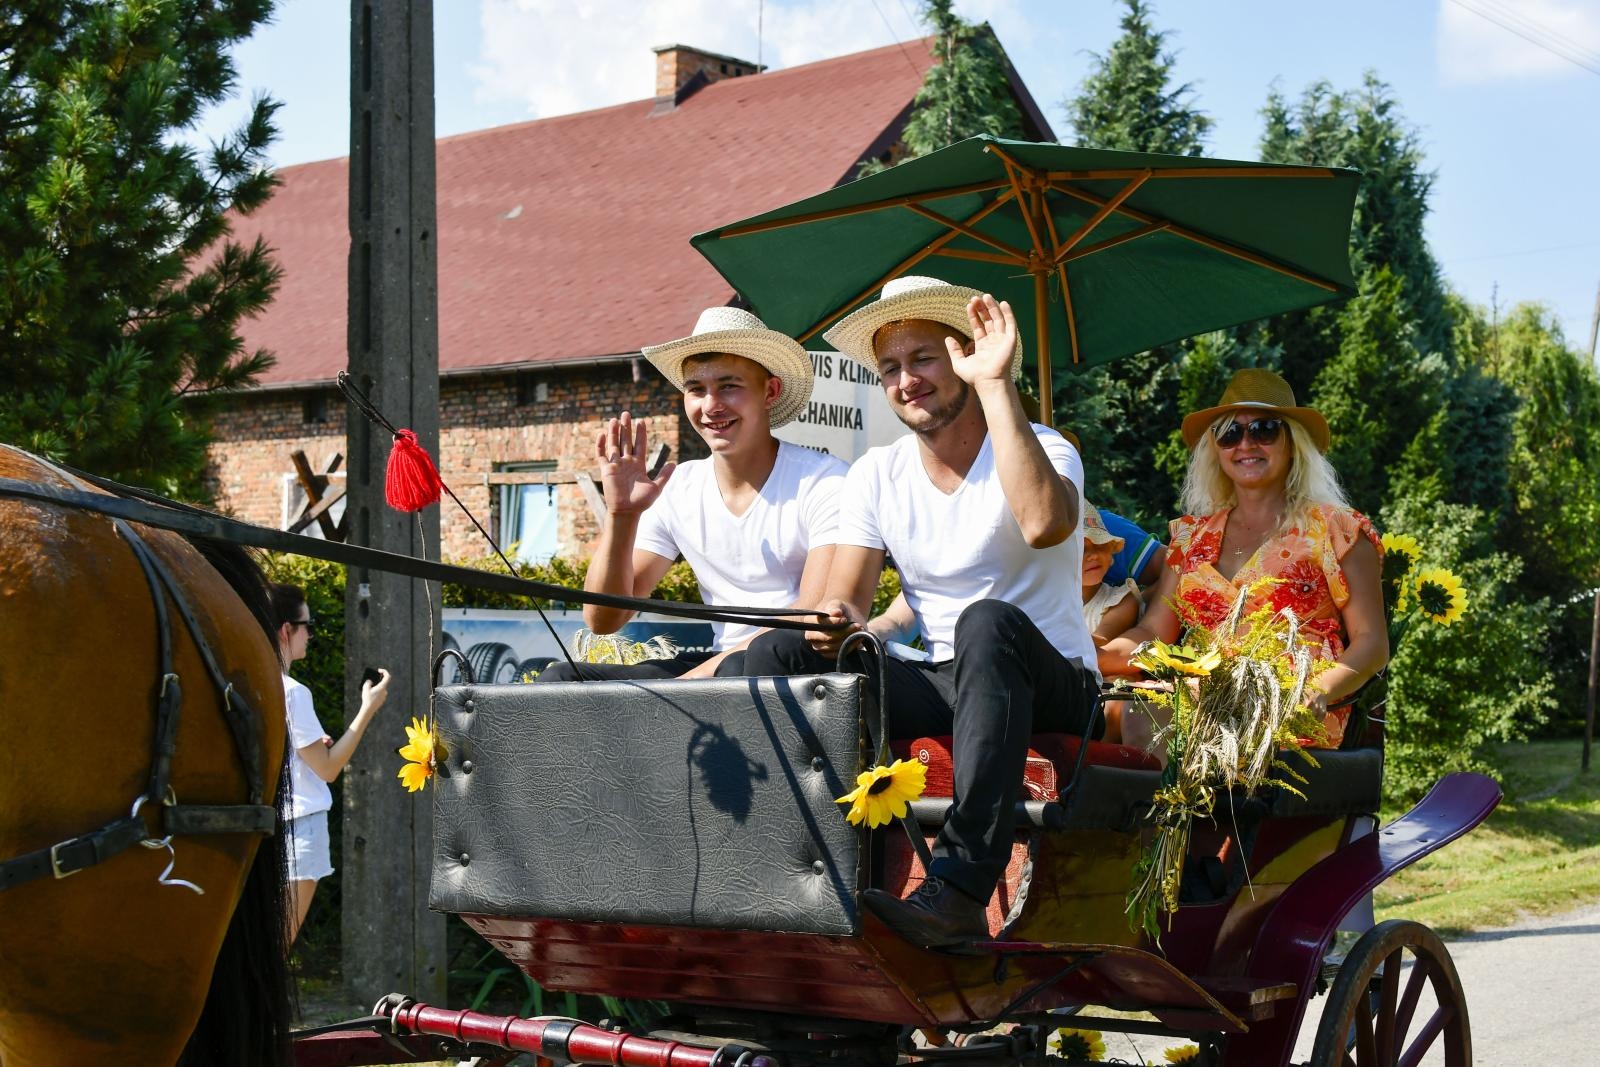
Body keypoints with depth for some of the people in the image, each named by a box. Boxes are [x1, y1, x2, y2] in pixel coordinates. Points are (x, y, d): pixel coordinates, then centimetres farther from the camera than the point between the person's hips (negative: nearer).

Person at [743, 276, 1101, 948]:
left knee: (989, 622, -39)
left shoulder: (1040, 449, -8)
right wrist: (837, 621, -25)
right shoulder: (876, 475, 8)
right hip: (942, 685, 5)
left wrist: (995, 386, -29)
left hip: (1052, 685, -4)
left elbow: (1044, 524, -33)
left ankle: (958, 892, -45)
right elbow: (844, 602, 1)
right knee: (777, 652, -15)